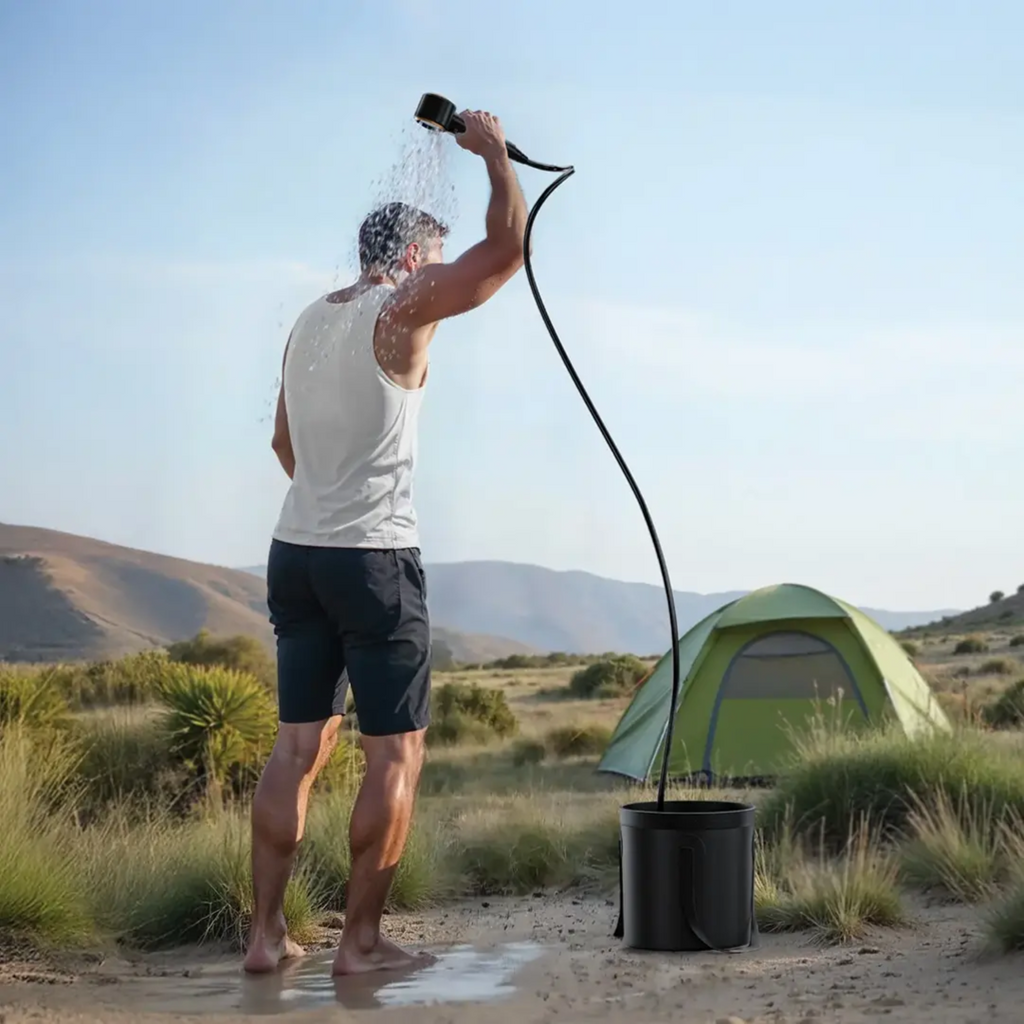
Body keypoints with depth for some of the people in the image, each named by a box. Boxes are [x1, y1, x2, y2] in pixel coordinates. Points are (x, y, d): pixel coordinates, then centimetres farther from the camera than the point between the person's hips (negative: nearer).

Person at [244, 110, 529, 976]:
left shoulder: (308, 322, 15)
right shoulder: (402, 311, -9)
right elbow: (506, 248, -13)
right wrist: (494, 152, 1)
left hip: (295, 551, 8)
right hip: (374, 559, -8)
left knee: (299, 745, 10)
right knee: (395, 754, 0)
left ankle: (267, 932, 11)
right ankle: (362, 940, 3)